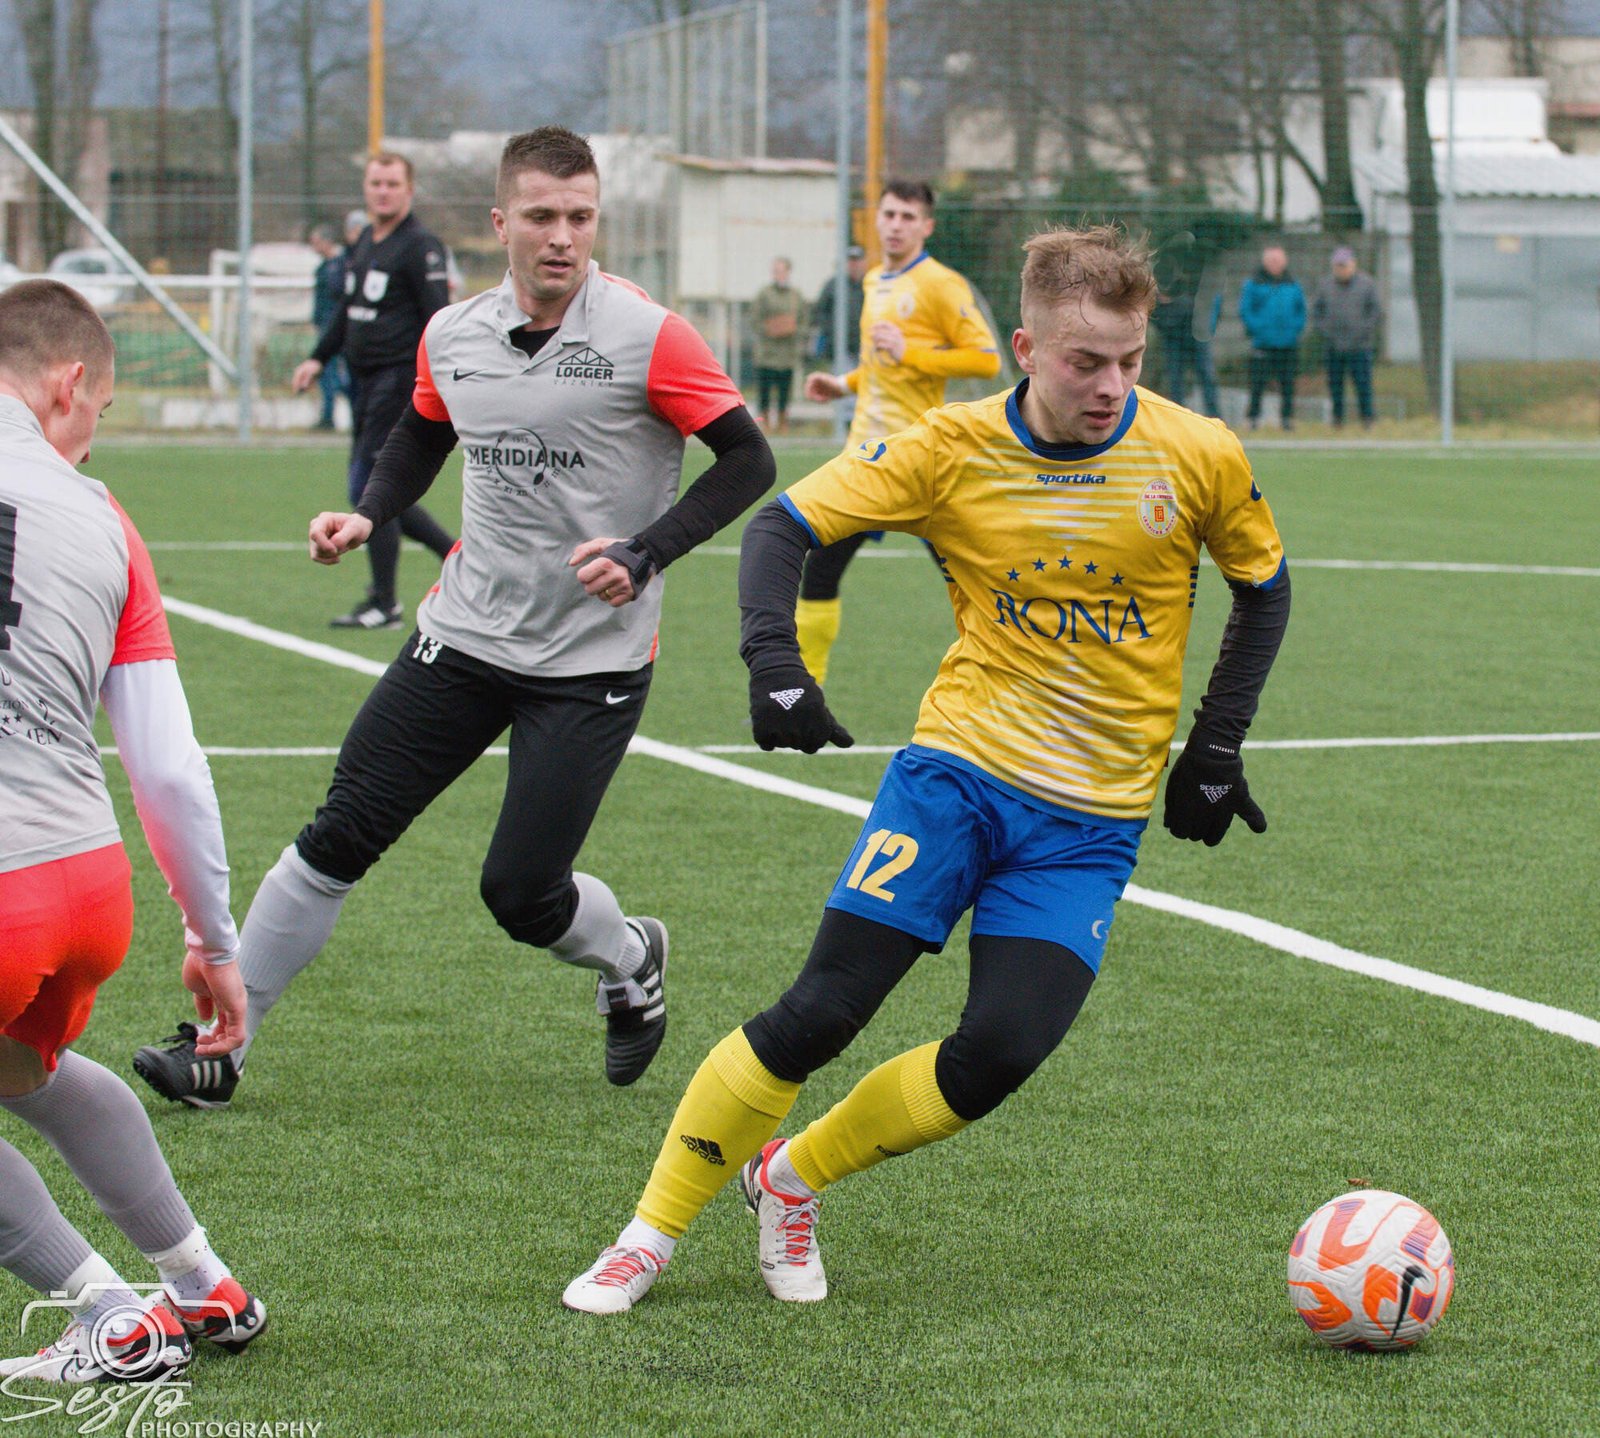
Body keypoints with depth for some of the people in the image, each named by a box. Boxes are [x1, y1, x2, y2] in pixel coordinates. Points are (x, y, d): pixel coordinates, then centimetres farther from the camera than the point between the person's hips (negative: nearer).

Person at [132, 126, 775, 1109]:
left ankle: (632, 963, 29)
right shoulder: (451, 336, 3)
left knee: (522, 893, -6)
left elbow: (748, 460, -10)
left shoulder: (649, 338, -13)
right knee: (340, 837, 0)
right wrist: (367, 516, 4)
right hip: (465, 633, 4)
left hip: (595, 660, -4)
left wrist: (645, 553, -21)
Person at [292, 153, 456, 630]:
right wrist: (319, 358, 18)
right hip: (364, 378, 9)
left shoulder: (420, 248, -10)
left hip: (399, 378, -9)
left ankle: (384, 604, -2)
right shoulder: (363, 243, 15)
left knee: (369, 488, -10)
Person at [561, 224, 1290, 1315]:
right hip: (960, 765, -1)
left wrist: (1217, 747, 6)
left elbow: (1264, 587, 11)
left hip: (1094, 817, 1)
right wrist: (773, 662, -19)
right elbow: (786, 525, -2)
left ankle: (790, 1178, 12)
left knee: (1002, 1054, -14)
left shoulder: (1198, 458, -6)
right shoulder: (957, 450, -8)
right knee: (820, 1012, -11)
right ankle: (651, 1236, 4)